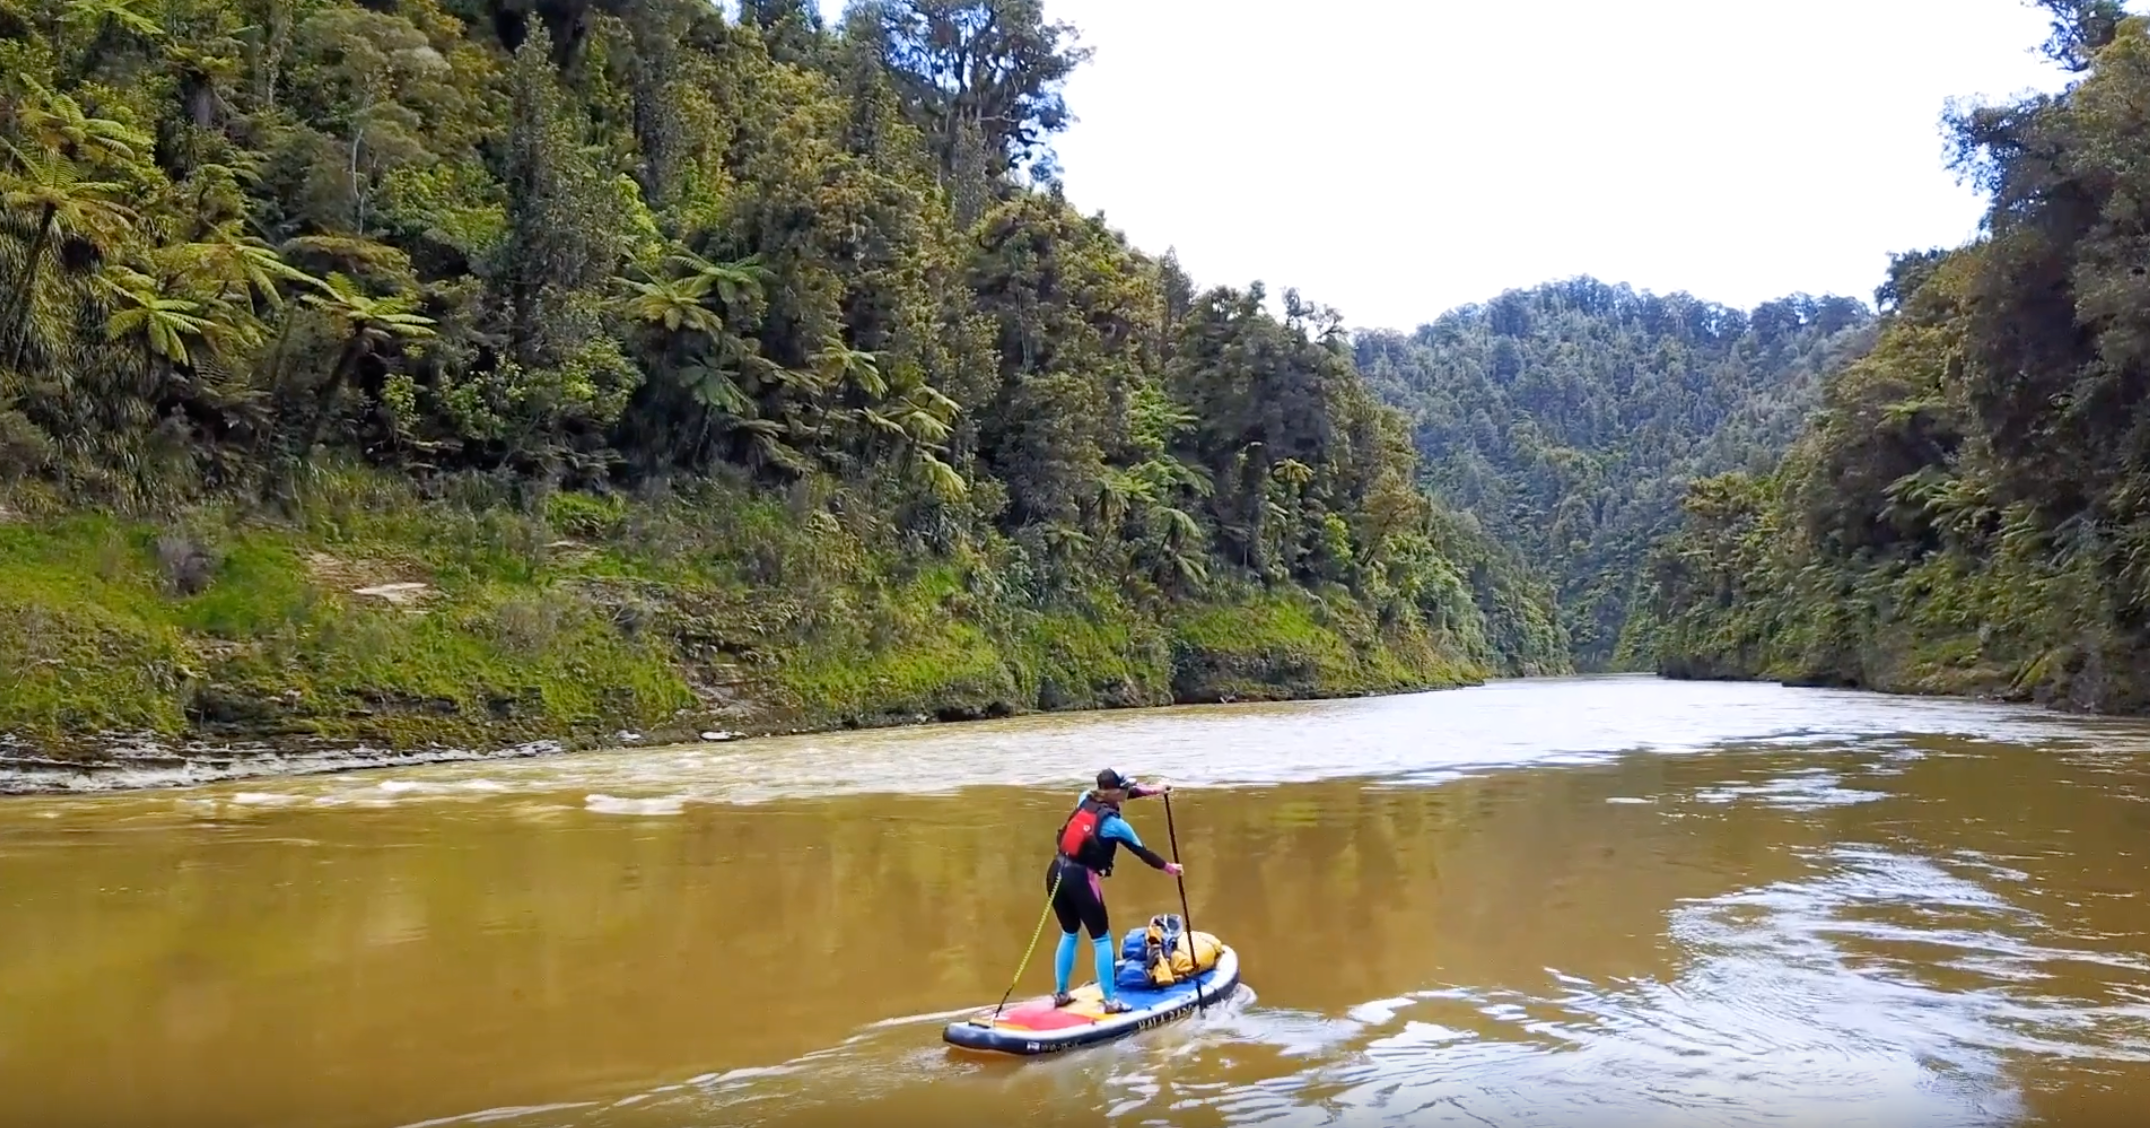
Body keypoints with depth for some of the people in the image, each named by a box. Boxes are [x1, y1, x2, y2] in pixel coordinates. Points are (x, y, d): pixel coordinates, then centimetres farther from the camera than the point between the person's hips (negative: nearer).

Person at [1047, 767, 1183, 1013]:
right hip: (1080, 879, -7)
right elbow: (1141, 851, 5)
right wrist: (1167, 867, 20)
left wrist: (1149, 790, 29)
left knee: (1069, 934, 23)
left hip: (1056, 872, 7)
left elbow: (1118, 793, 25)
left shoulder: (1085, 799, 6)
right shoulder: (1115, 824, -9)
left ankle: (1061, 994, 30)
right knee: (1101, 939, 7)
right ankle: (1110, 1001, 10)